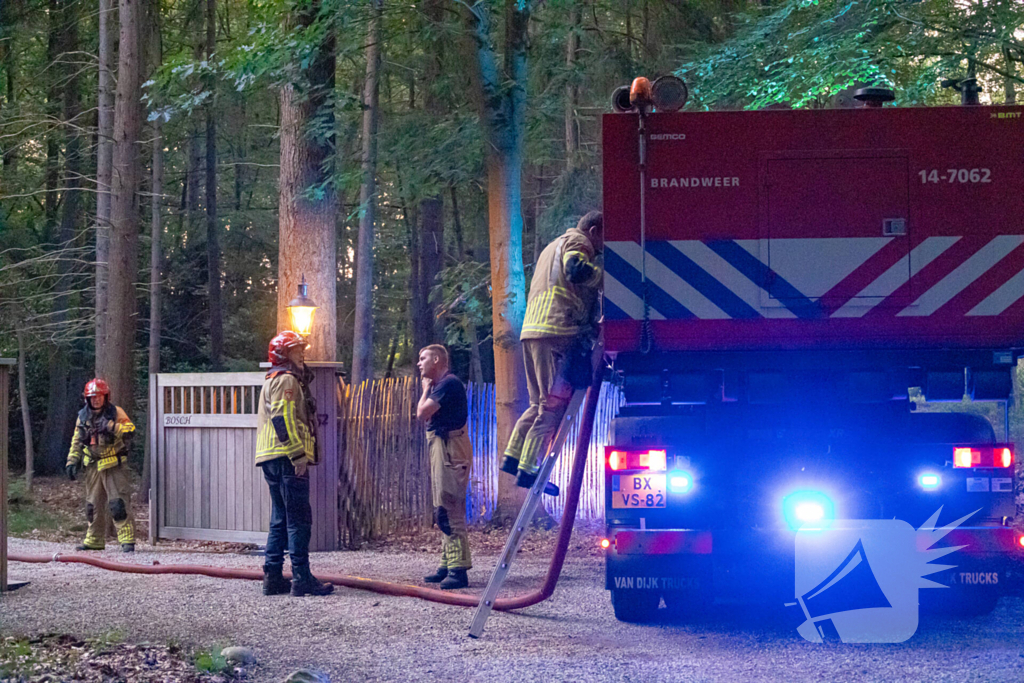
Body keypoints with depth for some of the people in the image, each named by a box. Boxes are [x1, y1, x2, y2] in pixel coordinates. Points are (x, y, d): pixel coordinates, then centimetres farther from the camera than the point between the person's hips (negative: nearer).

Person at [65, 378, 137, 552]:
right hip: (93, 466, 6)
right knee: (93, 505, 13)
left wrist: (112, 427, -30)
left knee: (119, 503, -14)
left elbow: (130, 430, -17)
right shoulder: (83, 416, 10)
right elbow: (76, 441, 17)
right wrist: (72, 462, 11)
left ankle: (127, 540, -14)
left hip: (114, 465, -6)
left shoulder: (116, 413, -4)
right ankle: (94, 540, 24)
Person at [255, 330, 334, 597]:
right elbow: (283, 419, -19)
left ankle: (273, 578, 11)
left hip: (273, 460, 11)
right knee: (299, 519, -10)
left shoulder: (273, 380, 25)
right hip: (287, 458, -11)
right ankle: (301, 578, -13)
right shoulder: (286, 380, -8)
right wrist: (299, 455, -21)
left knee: (281, 520, 12)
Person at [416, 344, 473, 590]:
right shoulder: (439, 384, 20)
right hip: (439, 448, 11)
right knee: (443, 511, 13)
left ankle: (458, 569, -17)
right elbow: (423, 414, 17)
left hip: (450, 448, -11)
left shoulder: (449, 383, -13)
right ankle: (448, 565, 18)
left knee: (448, 510, -14)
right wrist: (427, 388, 14)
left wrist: (426, 389, -3)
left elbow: (422, 412, -15)